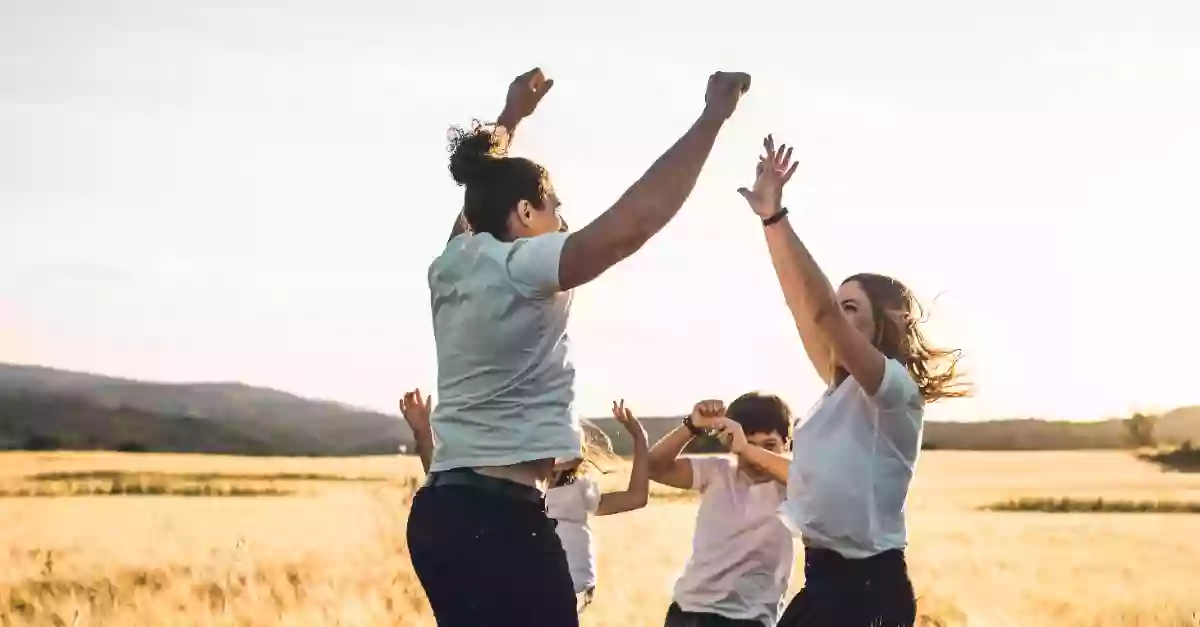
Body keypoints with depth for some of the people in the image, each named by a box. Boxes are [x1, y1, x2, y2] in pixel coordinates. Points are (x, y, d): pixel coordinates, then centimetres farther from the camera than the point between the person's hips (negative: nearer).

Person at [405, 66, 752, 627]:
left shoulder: (453, 266, 13)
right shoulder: (519, 267, -10)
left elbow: (482, 197, 35)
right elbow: (634, 221, -21)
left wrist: (511, 116, 48)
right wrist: (713, 117, -15)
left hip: (443, 511, 10)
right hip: (500, 520, -9)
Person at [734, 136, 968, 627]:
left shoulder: (896, 389, -11)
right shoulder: (842, 387, 14)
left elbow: (822, 312, -24)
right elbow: (802, 305, 9)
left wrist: (776, 215, -25)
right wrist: (768, 219, 2)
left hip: (868, 586, -9)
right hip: (825, 576, 9)